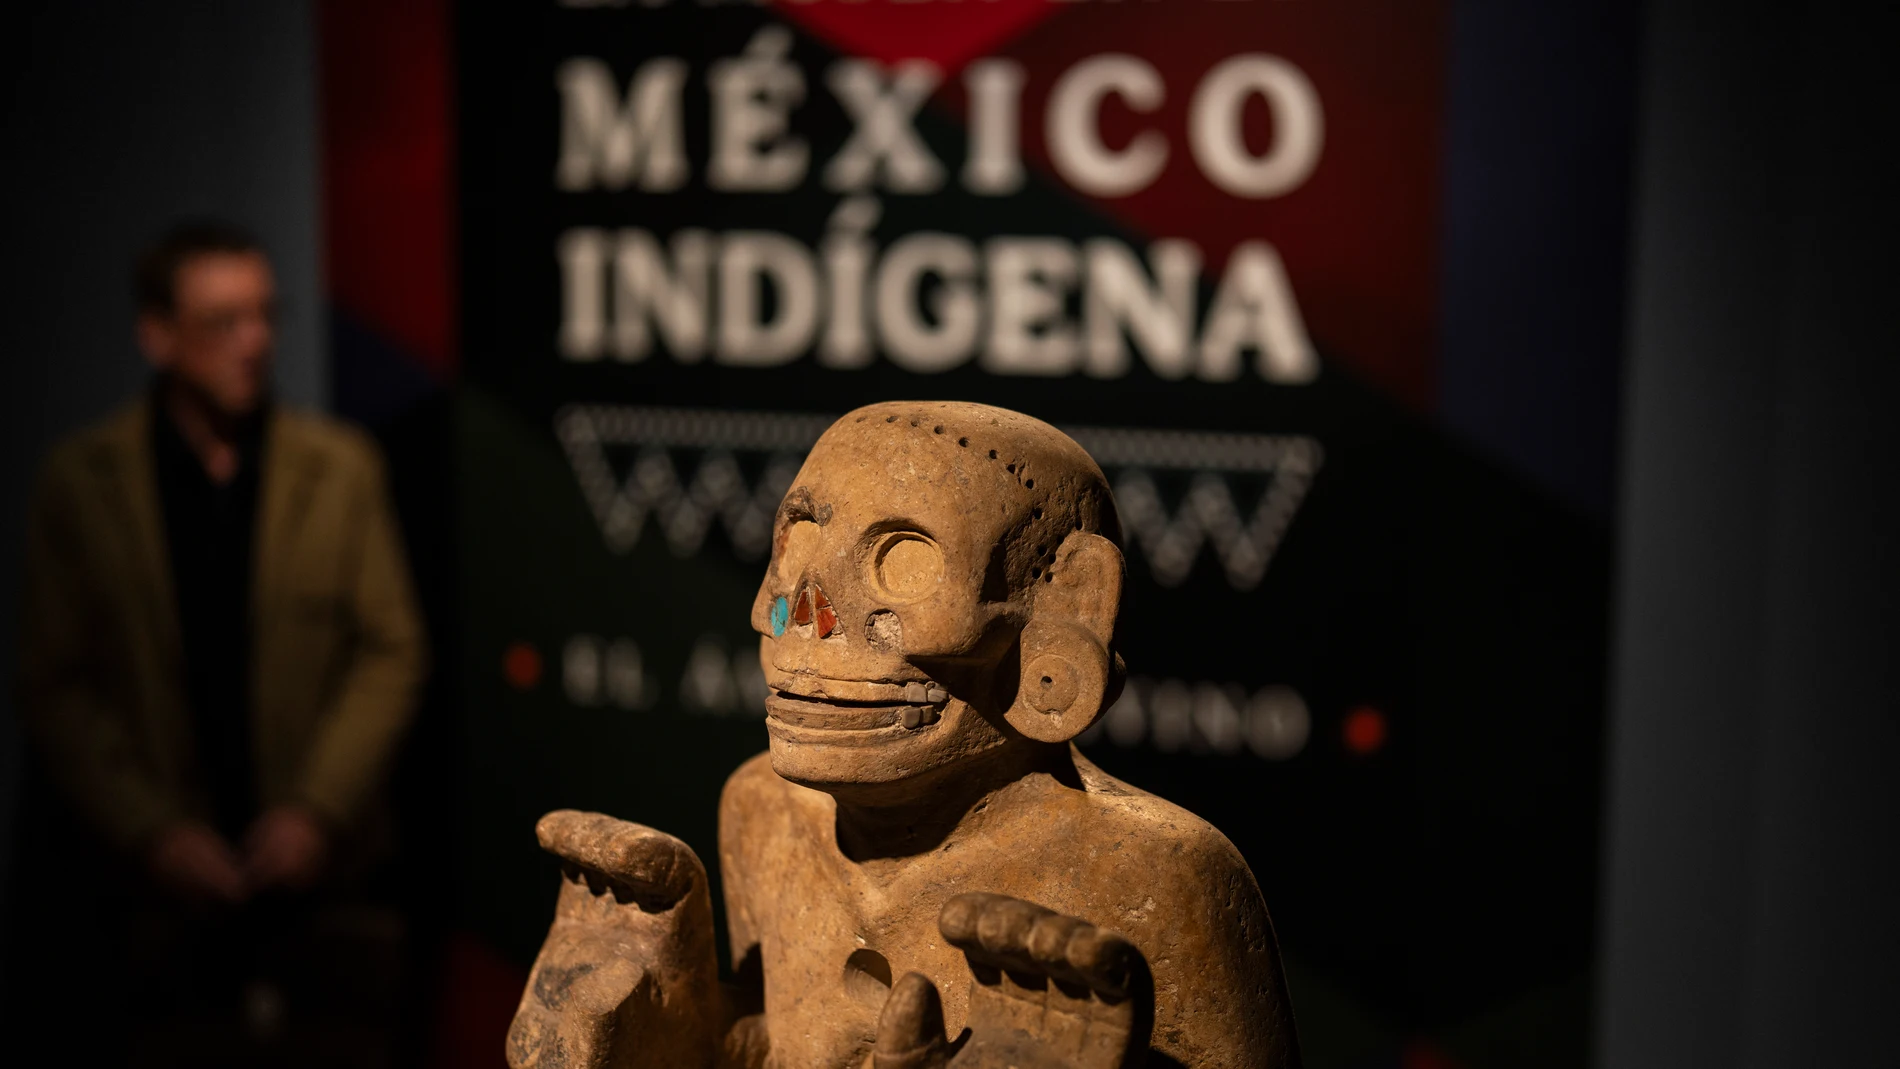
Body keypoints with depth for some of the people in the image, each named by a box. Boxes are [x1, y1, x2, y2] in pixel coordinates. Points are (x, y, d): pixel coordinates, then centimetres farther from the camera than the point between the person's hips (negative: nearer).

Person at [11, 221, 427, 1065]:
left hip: (312, 850, 1)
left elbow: (391, 651, 2)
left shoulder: (341, 468, 0)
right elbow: (56, 686, 0)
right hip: (156, 867, 0)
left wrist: (316, 811, -8)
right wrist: (152, 833, -9)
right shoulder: (79, 483, -1)